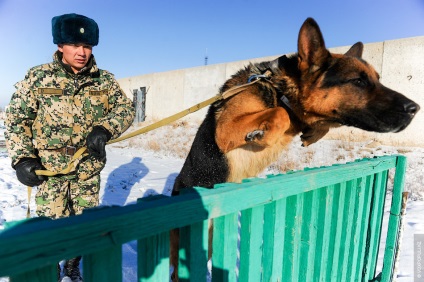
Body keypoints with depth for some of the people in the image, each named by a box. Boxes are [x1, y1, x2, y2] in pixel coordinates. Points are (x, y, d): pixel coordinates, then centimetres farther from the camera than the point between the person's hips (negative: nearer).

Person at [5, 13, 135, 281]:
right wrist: (22, 158, -8)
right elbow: (16, 118, 1)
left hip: (89, 169, 2)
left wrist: (104, 129, -19)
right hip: (49, 168, -1)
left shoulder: (105, 80, 0)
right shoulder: (37, 77, -3)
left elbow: (126, 108, -1)